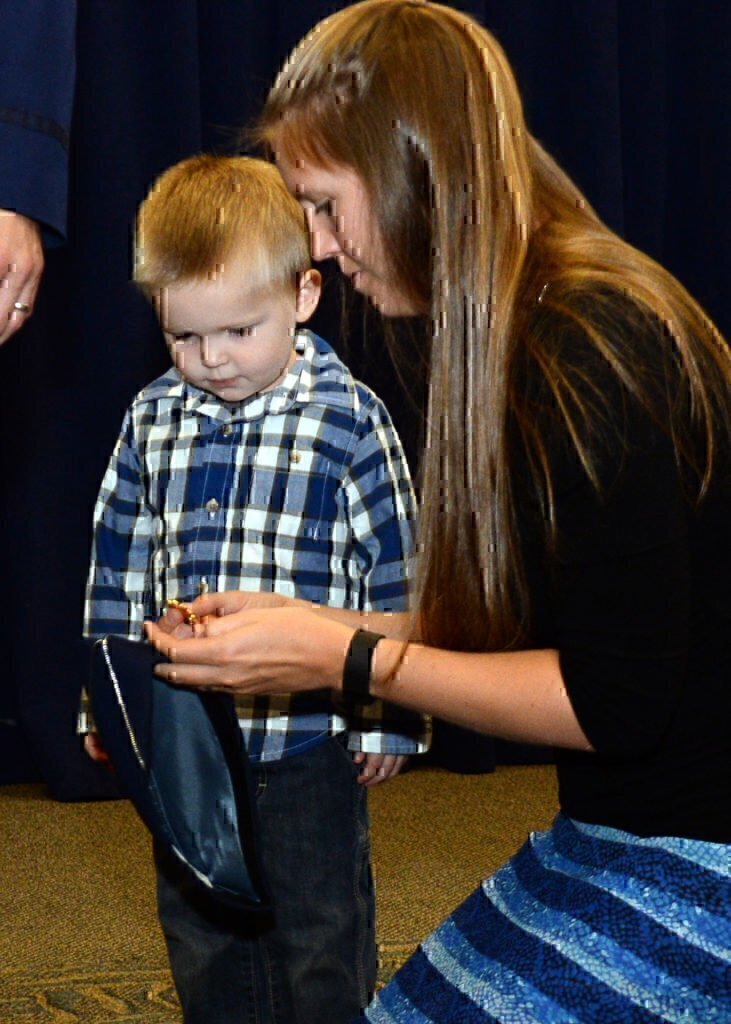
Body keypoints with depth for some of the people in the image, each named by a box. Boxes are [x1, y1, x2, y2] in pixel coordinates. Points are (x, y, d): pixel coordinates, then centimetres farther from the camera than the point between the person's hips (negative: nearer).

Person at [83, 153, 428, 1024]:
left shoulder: (349, 422, -10)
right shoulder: (153, 421, 2)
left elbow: (392, 573, -6)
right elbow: (117, 567, 10)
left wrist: (390, 718, -4)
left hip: (309, 740, -4)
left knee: (320, 937, 10)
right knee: (201, 935, 17)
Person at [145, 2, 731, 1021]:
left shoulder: (591, 354, -22)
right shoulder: (557, 320, 9)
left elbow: (611, 702, -21)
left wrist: (345, 659, -15)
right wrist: (322, 628, 10)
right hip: (635, 831, 9)